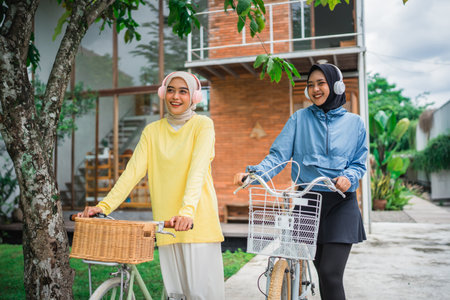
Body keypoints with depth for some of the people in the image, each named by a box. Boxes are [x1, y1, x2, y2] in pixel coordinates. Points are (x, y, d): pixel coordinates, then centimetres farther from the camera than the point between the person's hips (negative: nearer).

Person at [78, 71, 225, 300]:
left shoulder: (202, 125, -1)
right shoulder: (152, 131, 11)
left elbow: (197, 170, -16)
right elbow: (133, 171, 2)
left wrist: (187, 210, -31)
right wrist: (104, 206, -11)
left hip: (199, 220, -3)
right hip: (166, 221, 4)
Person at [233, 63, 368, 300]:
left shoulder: (354, 122, 8)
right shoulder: (300, 118, 7)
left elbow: (359, 163, 9)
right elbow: (278, 155, -2)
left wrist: (348, 177, -13)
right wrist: (254, 173, -19)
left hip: (341, 203, -1)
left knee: (330, 274, -9)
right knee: (322, 271, 8)